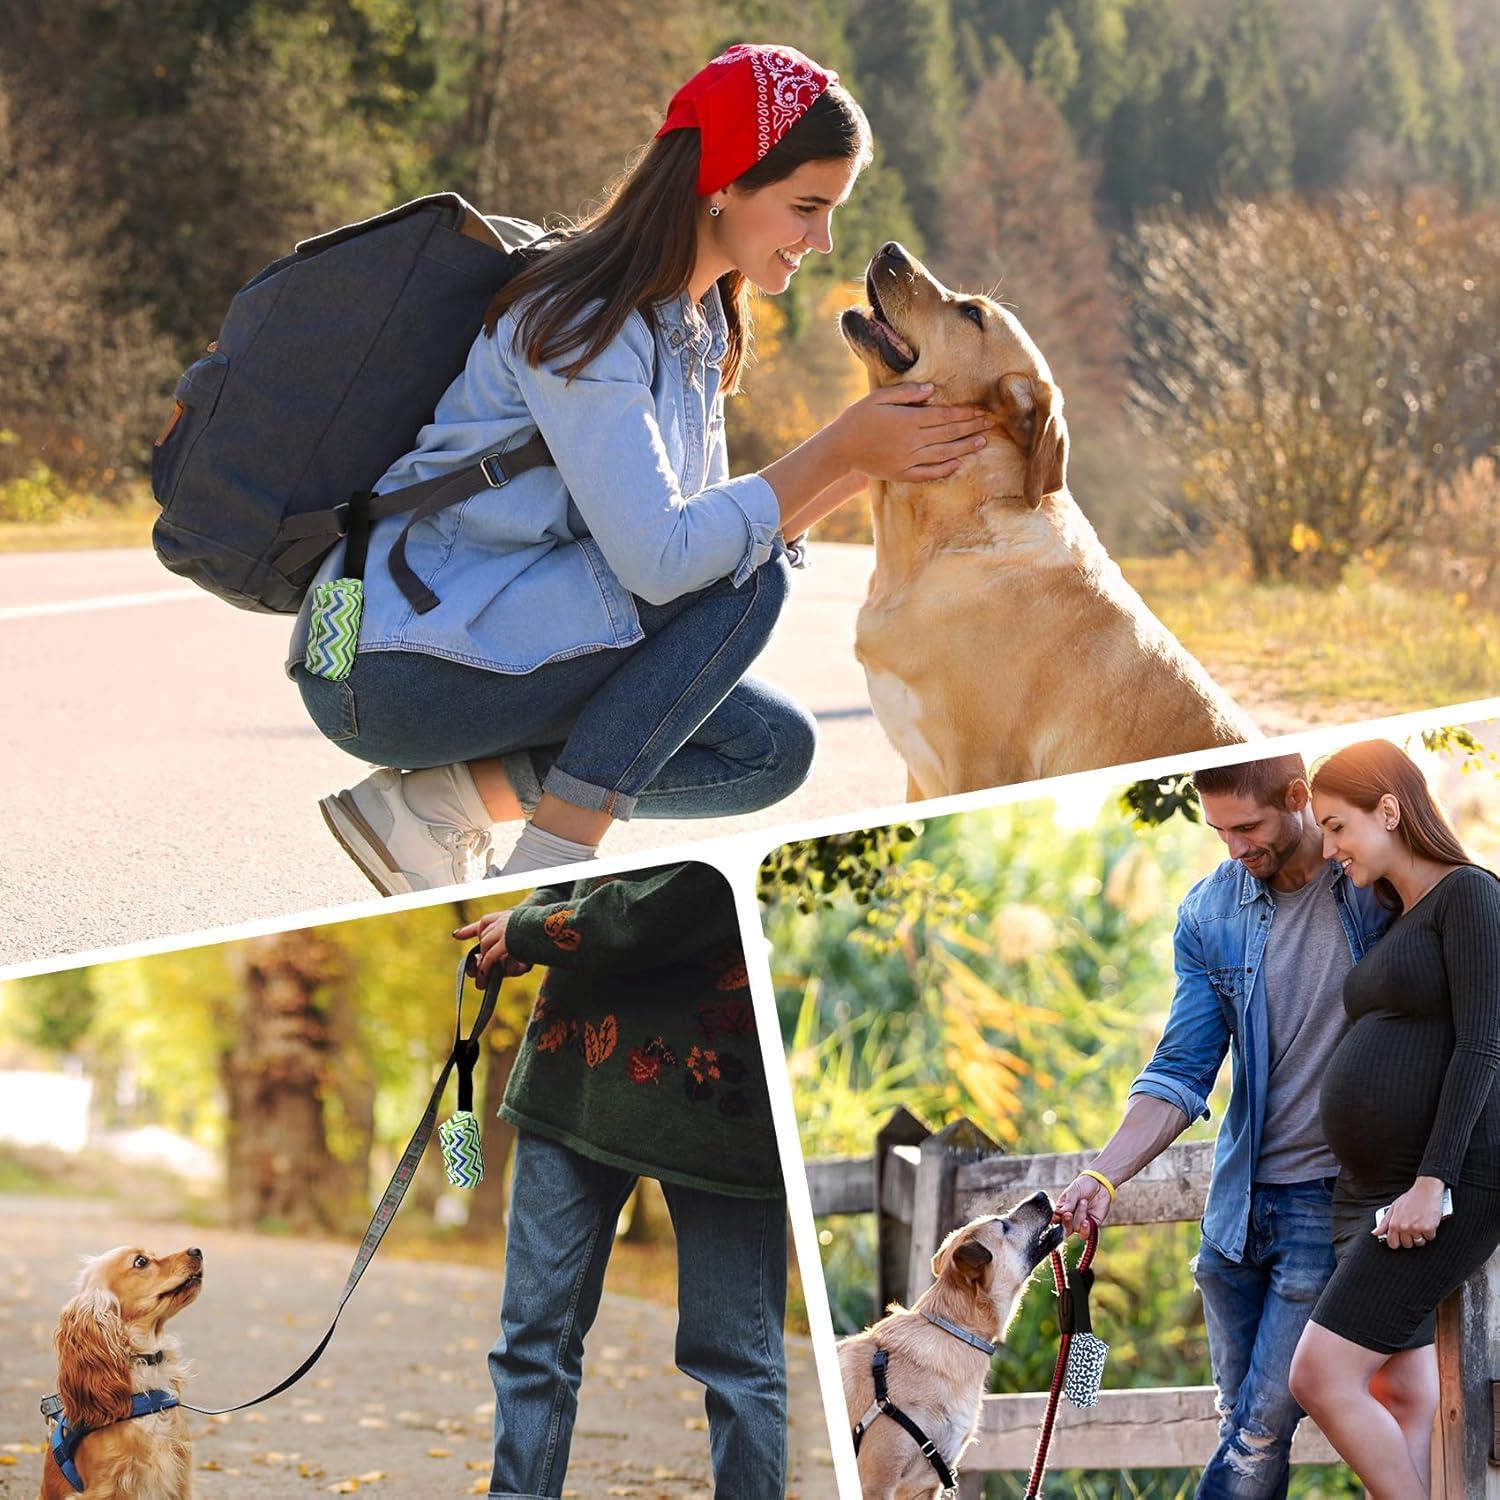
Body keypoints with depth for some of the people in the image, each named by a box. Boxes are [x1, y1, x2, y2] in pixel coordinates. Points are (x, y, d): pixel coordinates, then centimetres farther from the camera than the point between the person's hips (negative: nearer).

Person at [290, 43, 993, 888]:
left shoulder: (697, 324, 10)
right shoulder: (581, 320, -20)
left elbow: (717, 526, 9)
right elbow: (658, 557, -28)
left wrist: (858, 472, -5)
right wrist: (837, 452, -23)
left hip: (504, 644, 9)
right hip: (387, 672, -9)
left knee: (772, 750, 0)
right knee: (742, 581, -19)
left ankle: (437, 802, 0)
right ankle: (547, 874, -16)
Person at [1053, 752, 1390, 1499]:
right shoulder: (1210, 912, 4)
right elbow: (1182, 1072, 3)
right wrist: (1105, 1173, -12)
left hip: (1330, 1196, -4)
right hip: (1236, 1204, 4)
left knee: (1260, 1430, -7)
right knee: (1242, 1422, 8)